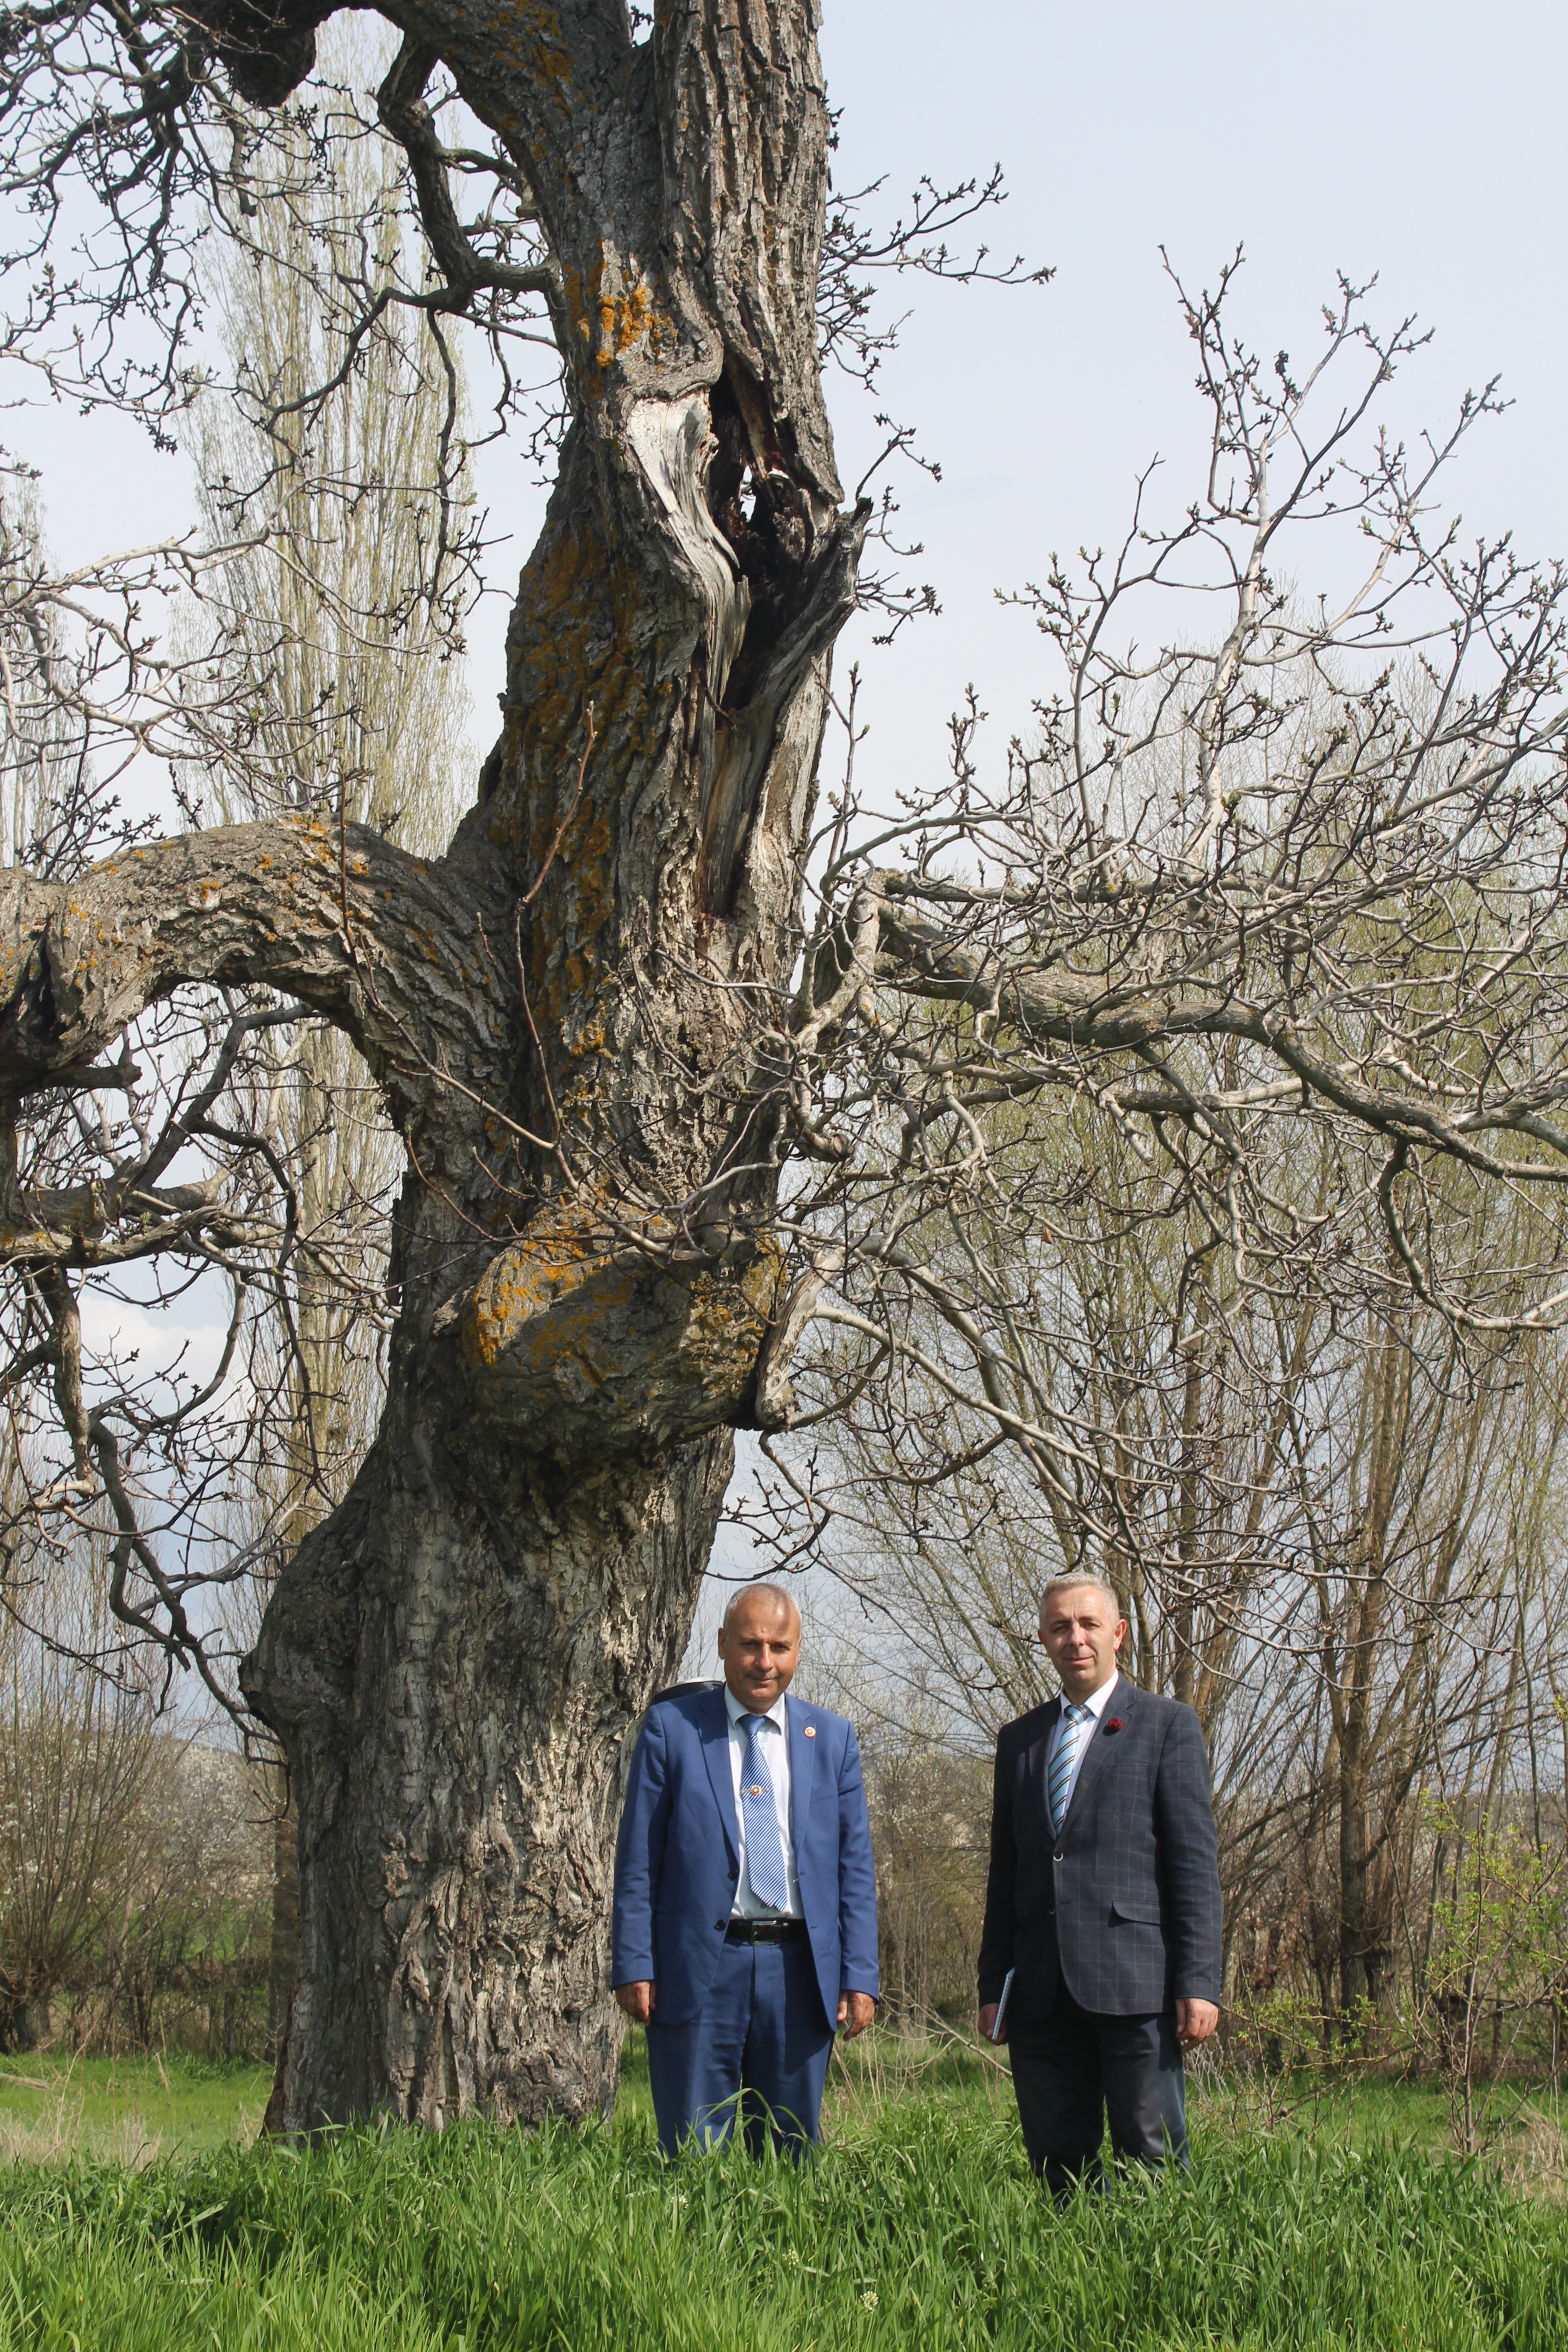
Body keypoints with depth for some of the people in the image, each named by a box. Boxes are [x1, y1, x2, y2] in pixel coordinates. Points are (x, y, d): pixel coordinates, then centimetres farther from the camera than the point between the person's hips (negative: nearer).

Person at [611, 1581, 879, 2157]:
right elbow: (638, 1857, 2)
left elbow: (855, 1865, 10)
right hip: (698, 1969, -2)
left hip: (800, 1970, 2)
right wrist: (633, 1966, -5)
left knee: (790, 2156, 8)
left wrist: (860, 1976, 2)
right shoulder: (671, 1726, 3)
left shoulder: (833, 1738, 11)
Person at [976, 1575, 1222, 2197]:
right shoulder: (1020, 1739, 18)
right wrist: (992, 1985, 12)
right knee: (1057, 2163, 5)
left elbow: (1195, 1862, -2)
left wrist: (1199, 1983, -9)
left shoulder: (1167, 1726, 4)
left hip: (1134, 1981, -4)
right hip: (1041, 1990, 4)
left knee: (1152, 2158, -5)